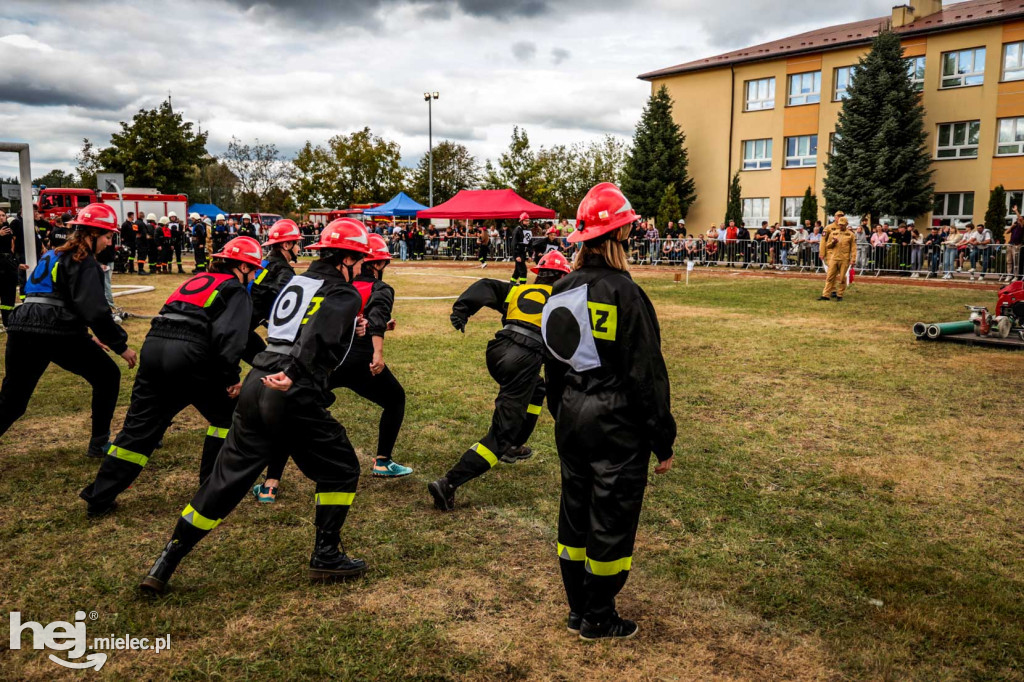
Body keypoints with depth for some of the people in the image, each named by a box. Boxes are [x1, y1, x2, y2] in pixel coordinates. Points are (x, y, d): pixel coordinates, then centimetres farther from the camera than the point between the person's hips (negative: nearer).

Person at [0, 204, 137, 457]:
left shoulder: (53, 255, 25)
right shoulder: (83, 262, -3)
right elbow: (94, 310, -15)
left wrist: (88, 337, 29)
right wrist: (121, 345, -7)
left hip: (22, 330, 8)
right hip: (58, 333, -8)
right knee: (107, 377, 13)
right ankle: (99, 444, 16)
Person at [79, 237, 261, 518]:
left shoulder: (197, 280, 28)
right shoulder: (236, 291, 5)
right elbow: (228, 336, -11)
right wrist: (232, 377, -7)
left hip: (153, 346, 7)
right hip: (189, 356, -7)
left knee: (140, 425, 13)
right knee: (226, 414, 14)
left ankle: (99, 498, 15)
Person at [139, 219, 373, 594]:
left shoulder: (297, 281, 20)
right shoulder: (344, 294, -2)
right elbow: (319, 340, -19)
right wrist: (293, 376, -33)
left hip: (256, 385, 7)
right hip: (293, 397, -7)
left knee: (226, 480, 14)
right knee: (341, 470, 13)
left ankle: (164, 565, 17)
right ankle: (326, 556, 17)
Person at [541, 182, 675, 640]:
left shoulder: (562, 292, 4)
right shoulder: (623, 293, -19)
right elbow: (647, 374, -17)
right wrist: (663, 441, -9)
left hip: (572, 419, 7)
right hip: (617, 424, -7)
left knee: (575, 513, 18)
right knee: (611, 520, 7)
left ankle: (578, 609, 33)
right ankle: (598, 620, 22)